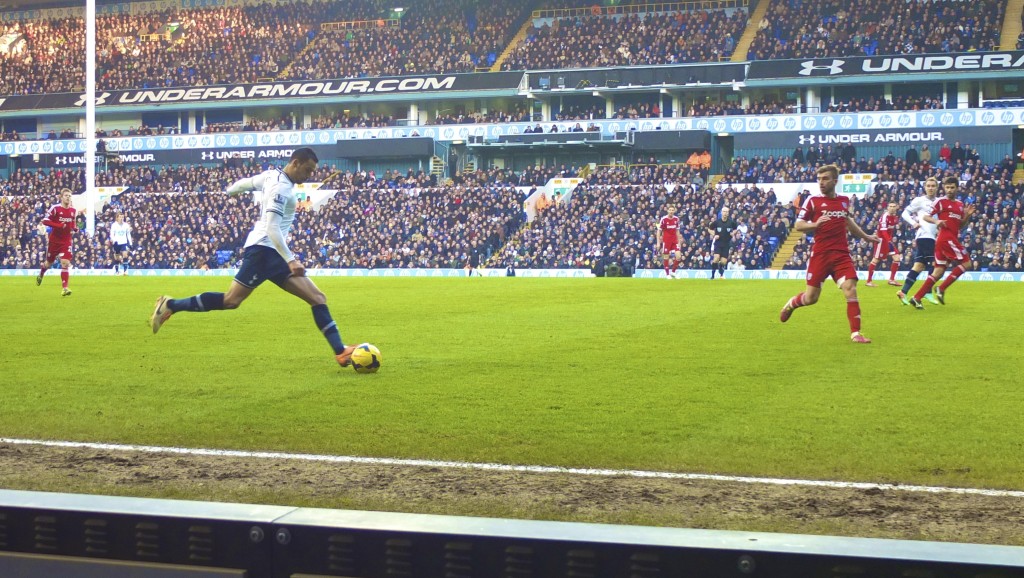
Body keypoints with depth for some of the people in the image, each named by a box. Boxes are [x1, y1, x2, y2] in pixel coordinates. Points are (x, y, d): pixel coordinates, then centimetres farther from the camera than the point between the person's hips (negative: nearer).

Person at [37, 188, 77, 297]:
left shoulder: (73, 211, 2)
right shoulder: (55, 208, -12)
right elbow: (45, 221, -15)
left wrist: (75, 228, -4)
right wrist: (59, 225, -27)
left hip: (66, 241, 2)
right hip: (54, 240, -2)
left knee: (65, 263, -13)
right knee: (49, 262, 15)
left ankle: (64, 288, -13)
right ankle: (40, 275, 48)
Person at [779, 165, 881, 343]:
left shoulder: (844, 200, 10)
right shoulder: (813, 201, -2)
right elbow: (798, 225, -5)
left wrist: (865, 237, 36)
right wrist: (815, 224, -24)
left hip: (842, 254, 3)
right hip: (820, 254, -3)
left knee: (850, 289, -14)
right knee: (811, 298, 2)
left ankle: (855, 333, -9)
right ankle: (791, 304, 36)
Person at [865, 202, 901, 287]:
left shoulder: (895, 217, 7)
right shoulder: (885, 216, -18)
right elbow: (883, 231, -29)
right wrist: (889, 241, -39)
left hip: (889, 239, 8)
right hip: (881, 239, -8)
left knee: (896, 258, 1)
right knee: (876, 259, -7)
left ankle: (891, 279, 9)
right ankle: (869, 281, -2)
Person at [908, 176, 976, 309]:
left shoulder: (960, 204, 19)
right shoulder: (941, 202, -3)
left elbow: (960, 224, 24)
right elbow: (925, 216, -3)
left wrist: (968, 215, 6)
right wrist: (936, 221, -22)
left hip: (953, 238, 8)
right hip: (945, 237, -8)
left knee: (939, 271, 4)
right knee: (966, 263, -10)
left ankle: (917, 298, 2)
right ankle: (942, 289, -8)